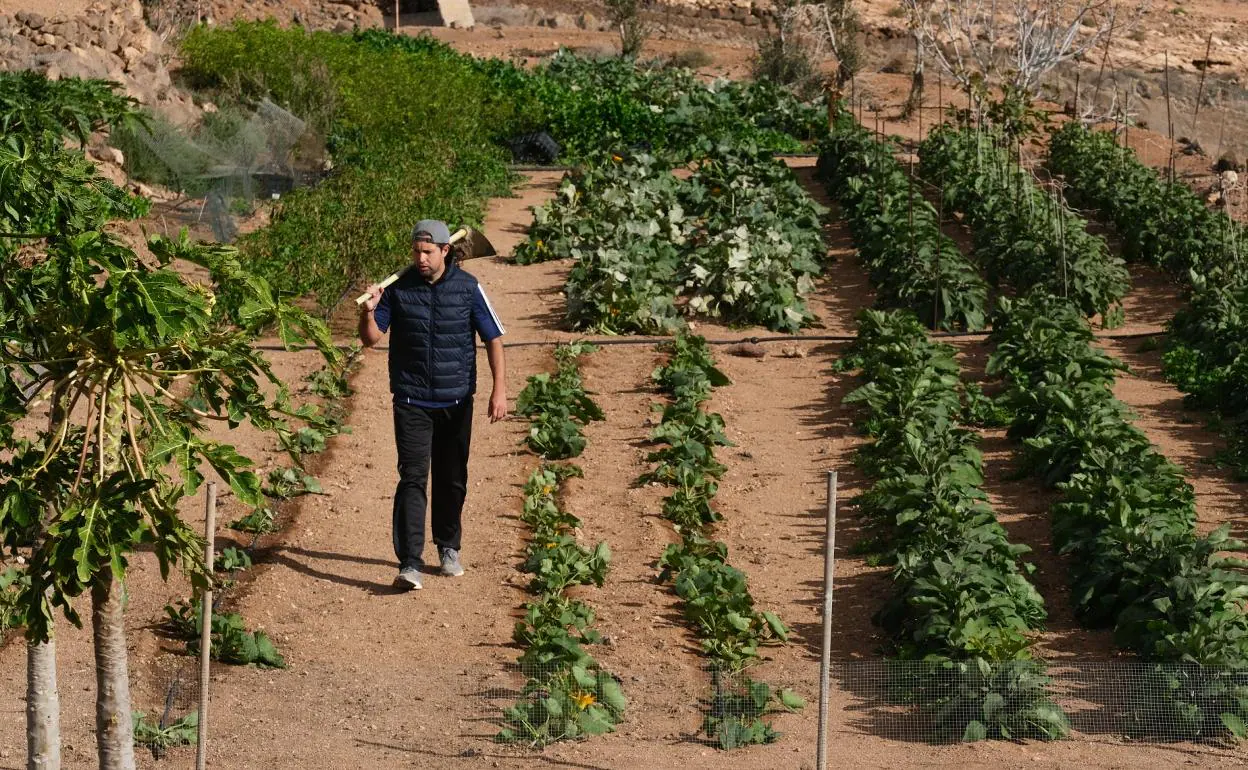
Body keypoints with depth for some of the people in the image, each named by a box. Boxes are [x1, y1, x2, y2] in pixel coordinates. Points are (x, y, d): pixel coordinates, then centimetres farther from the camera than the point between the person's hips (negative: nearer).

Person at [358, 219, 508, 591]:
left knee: (452, 480, 12)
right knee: (413, 478, -11)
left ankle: (448, 548, 32)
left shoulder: (467, 288, -2)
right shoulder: (398, 289, -2)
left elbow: (493, 339, 2)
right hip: (411, 402, -1)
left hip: (456, 401, 1)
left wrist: (499, 389, -5)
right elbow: (371, 339, -1)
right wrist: (368, 312, -22)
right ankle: (410, 563, -17)